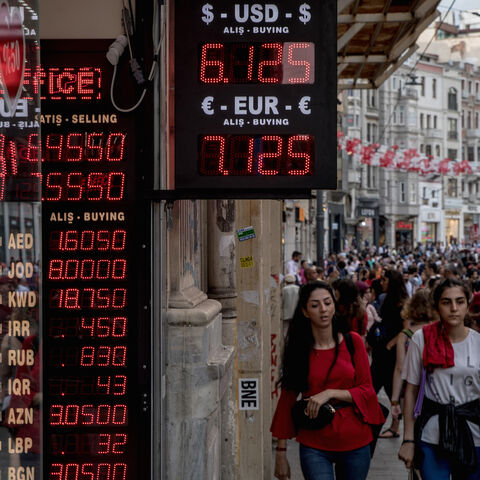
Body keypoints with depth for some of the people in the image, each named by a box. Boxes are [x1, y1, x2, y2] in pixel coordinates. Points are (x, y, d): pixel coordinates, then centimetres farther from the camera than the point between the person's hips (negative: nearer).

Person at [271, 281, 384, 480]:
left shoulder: (353, 342, 0)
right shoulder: (298, 349, 0)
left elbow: (367, 391, 1)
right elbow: (287, 400, 2)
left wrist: (330, 393, -16)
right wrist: (281, 452, 1)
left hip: (354, 443, 1)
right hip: (314, 446, -1)